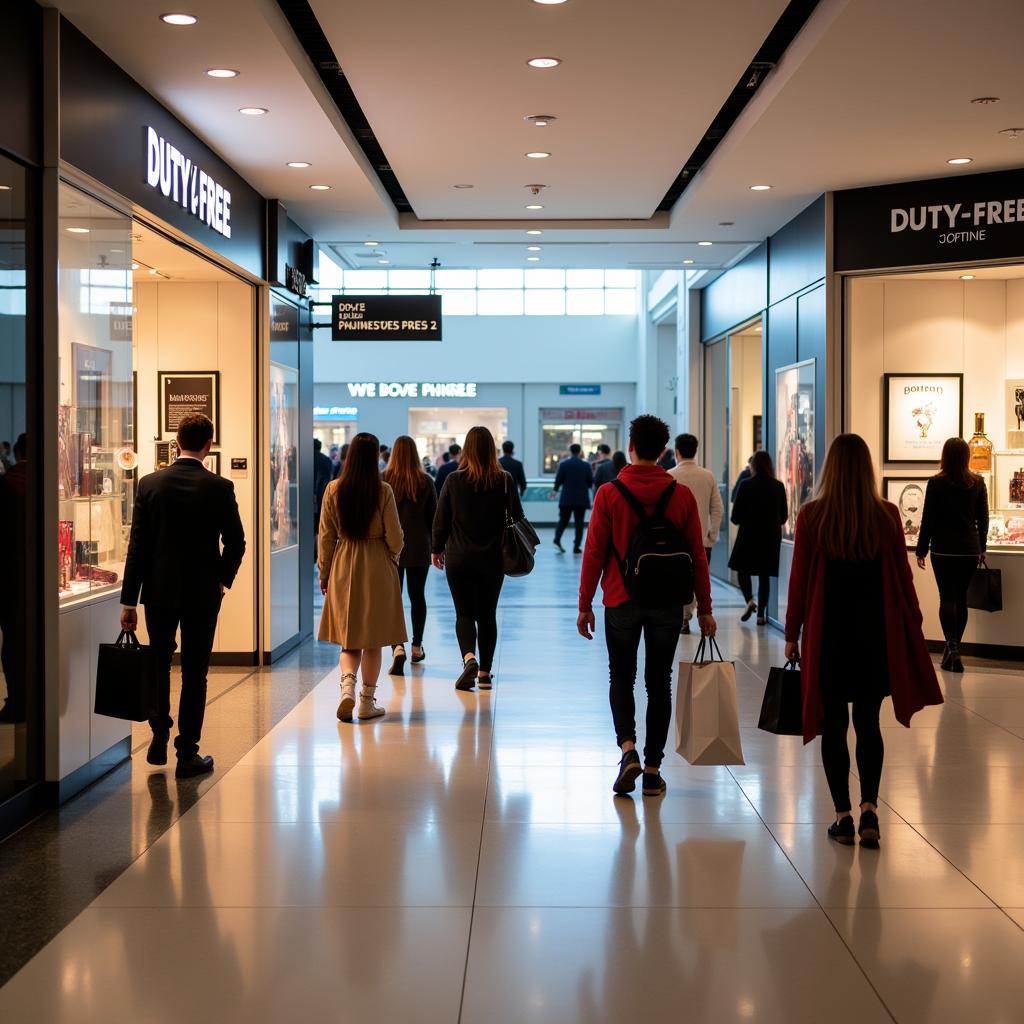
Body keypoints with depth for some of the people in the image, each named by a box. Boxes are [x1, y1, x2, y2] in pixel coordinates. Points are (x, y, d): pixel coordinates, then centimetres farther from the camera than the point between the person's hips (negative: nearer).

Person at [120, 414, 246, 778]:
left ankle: (159, 739, 23)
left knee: (158, 665, 19)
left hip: (159, 591, 1)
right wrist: (223, 580, 13)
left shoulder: (149, 484, -5)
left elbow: (137, 545, -4)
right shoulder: (220, 488, -9)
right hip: (203, 594, -1)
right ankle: (187, 754, 8)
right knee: (194, 673, 5)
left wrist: (129, 601, -1)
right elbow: (235, 543, -6)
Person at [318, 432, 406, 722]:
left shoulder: (334, 489, -4)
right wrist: (393, 559, 16)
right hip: (377, 568, -2)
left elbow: (326, 536, 1)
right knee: (372, 638, 9)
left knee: (348, 636, 11)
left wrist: (324, 573, 11)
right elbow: (394, 538, -6)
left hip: (343, 567, 2)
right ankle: (367, 701, 13)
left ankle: (348, 682, -14)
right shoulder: (383, 491, -10)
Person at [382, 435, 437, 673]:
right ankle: (417, 648, 26)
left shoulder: (383, 480, -6)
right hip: (419, 548, 1)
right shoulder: (426, 482, -4)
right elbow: (433, 517, 1)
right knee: (417, 596, 15)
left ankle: (398, 648, -18)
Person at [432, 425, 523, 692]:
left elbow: (441, 519, -2)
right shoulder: (504, 481, -5)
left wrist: (437, 549, 12)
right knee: (488, 615, 12)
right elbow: (517, 517, 0)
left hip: (459, 559, -1)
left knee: (464, 613, 7)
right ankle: (485, 673, 15)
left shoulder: (454, 480, -7)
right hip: (493, 559, 1)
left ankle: (469, 658, -18)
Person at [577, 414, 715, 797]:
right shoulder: (682, 495, -2)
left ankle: (628, 748, -7)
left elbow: (594, 554, -5)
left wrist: (585, 605, 3)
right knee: (659, 683, 10)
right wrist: (704, 609, 8)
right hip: (668, 603, 1)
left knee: (621, 678, 14)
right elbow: (697, 556, 0)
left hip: (622, 602, -1)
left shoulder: (609, 494, -6)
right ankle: (652, 770, 12)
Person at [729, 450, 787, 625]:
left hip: (748, 536, -3)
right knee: (765, 575, 10)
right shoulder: (778, 487, -2)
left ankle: (749, 600, -9)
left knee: (743, 570, 14)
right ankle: (761, 614, 10)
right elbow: (784, 516, 6)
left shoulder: (746, 485, -11)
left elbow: (735, 517, -9)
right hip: (771, 537, 3)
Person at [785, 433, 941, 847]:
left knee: (833, 726, 8)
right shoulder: (887, 515, -4)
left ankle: (843, 814, 9)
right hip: (876, 633, 2)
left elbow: (799, 581, -5)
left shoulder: (811, 516, -9)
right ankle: (869, 806, -1)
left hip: (827, 634, -2)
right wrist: (913, 626, 12)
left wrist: (792, 634, 4)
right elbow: (902, 578, 1)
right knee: (868, 724, 13)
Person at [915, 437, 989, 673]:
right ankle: (954, 648, 17)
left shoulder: (936, 483, -8)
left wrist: (921, 550, 2)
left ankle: (952, 647, -16)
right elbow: (983, 518, 8)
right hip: (970, 549, 3)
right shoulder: (977, 483, 2)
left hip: (943, 549, -3)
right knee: (961, 597, 11)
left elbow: (928, 519, -5)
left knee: (947, 597, -1)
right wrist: (981, 547, 19)